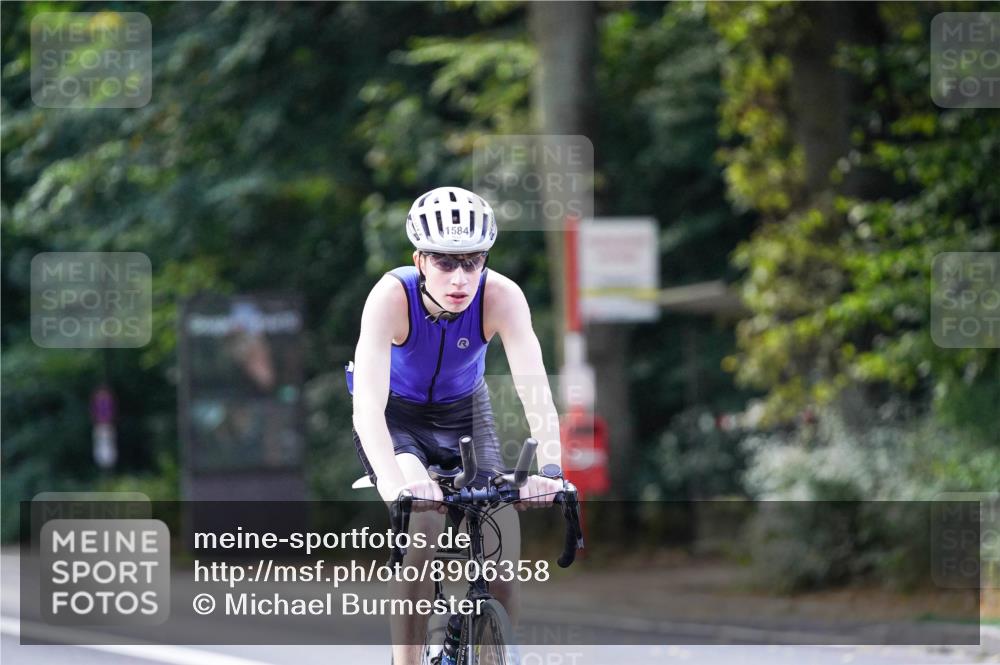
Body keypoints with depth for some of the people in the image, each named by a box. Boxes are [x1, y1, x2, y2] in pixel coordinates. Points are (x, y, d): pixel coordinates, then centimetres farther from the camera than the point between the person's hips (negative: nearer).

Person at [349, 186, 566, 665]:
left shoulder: (501, 296, -27)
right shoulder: (392, 297, -32)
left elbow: (535, 389, -35)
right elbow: (368, 405, -41)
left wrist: (550, 469, -51)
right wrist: (394, 483, -57)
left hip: (464, 414, 3)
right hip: (396, 418, -3)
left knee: (503, 562, -12)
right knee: (423, 522, -30)